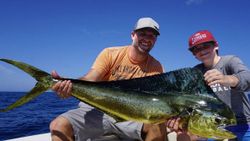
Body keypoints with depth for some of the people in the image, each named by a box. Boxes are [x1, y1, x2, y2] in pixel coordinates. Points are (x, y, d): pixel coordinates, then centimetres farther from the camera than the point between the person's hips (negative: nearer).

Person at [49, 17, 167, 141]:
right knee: (59, 125, -23)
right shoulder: (110, 54, -5)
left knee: (158, 125, -28)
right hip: (98, 109, 0)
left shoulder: (155, 67, -2)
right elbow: (89, 80, -15)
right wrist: (68, 85, -37)